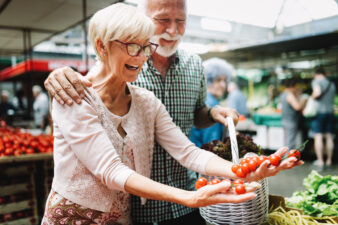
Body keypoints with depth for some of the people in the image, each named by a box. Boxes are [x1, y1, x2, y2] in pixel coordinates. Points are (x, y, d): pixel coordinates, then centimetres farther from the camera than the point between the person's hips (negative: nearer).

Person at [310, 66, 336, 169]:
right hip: (330, 112, 6)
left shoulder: (316, 81, -4)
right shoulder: (332, 84, 15)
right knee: (329, 137, 9)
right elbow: (332, 98, 19)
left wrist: (312, 96, -3)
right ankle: (329, 161, 15)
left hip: (319, 111, -5)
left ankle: (320, 161, -4)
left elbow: (317, 92, -22)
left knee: (318, 137, -3)